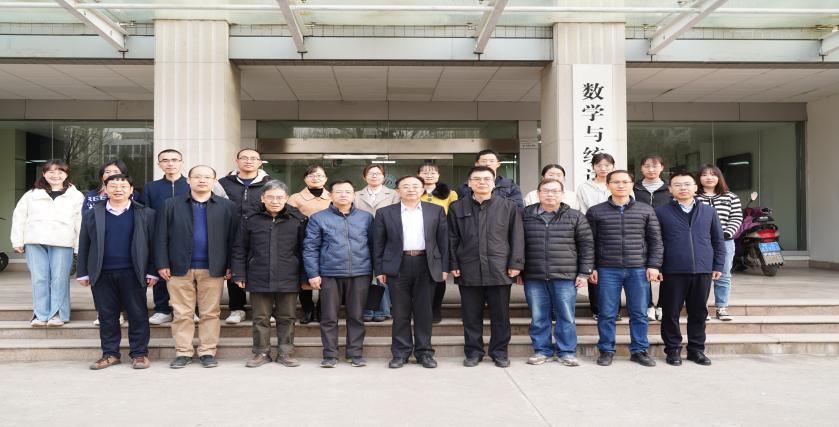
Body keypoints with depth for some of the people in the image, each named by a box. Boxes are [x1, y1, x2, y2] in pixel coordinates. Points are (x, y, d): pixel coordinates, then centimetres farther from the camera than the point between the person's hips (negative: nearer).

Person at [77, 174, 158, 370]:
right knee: (107, 315, 8)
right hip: (102, 274, 2)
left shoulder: (146, 214, 3)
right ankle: (110, 354, 19)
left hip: (132, 273, -2)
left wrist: (152, 272, -3)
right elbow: (84, 246, 11)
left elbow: (152, 244, 2)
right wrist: (83, 273, 6)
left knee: (138, 314, 3)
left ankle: (139, 353, 13)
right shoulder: (92, 214, 9)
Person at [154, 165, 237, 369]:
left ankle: (208, 352, 14)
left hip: (213, 269, 0)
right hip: (180, 268, 1)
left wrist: (230, 266, -2)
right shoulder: (172, 204, 6)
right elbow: (161, 237, 4)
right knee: (182, 314, 6)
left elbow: (232, 238, 3)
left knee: (210, 313, 5)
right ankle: (183, 352, 16)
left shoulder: (227, 206, 5)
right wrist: (162, 264, -3)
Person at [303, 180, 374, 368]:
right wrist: (313, 273, -5)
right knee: (329, 317, 4)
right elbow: (310, 248, 2)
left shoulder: (366, 217, 8)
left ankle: (356, 353, 17)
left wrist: (375, 270, 5)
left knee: (356, 316, 7)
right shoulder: (318, 218, 3)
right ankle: (330, 355, 15)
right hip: (330, 274, -1)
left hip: (360, 274, 1)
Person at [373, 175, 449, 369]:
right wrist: (379, 270, 1)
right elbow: (378, 244, 6)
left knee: (424, 311, 6)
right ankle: (400, 353, 15)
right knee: (400, 312, 4)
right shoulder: (385, 213, 6)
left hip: (426, 265, 1)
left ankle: (424, 352, 17)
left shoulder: (436, 211, 8)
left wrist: (444, 268, 1)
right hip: (398, 266, 0)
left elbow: (443, 240, 7)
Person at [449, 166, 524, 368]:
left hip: (499, 269, -1)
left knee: (500, 314, 7)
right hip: (468, 270, 1)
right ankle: (473, 352, 20)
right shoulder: (457, 208, 7)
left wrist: (515, 264, -4)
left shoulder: (509, 206, 4)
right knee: (471, 315, 8)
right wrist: (453, 265, 2)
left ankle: (499, 351, 21)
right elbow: (452, 239, 8)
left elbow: (517, 237, 3)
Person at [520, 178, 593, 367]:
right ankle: (542, 350, 21)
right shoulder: (526, 216, 7)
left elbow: (586, 245, 4)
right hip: (533, 277, 1)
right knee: (538, 317, 8)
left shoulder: (575, 217, 3)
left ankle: (567, 351, 18)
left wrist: (584, 273, -1)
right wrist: (518, 270, 8)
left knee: (566, 316, 5)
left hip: (565, 277, -1)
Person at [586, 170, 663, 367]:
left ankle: (639, 350, 19)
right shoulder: (596, 212, 5)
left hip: (638, 269, 1)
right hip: (607, 270, -1)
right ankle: (606, 351, 15)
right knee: (607, 313, 3)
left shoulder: (646, 211, 9)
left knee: (639, 313, 6)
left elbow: (655, 240, 8)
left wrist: (654, 265, -1)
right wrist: (591, 268, -2)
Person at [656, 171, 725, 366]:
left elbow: (718, 240, 13)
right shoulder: (661, 212, 2)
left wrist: (718, 265, 8)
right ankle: (673, 349, 16)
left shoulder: (709, 211, 10)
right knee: (671, 313, 4)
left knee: (699, 312, 10)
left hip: (703, 270, 3)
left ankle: (696, 349, 23)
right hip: (673, 271, -2)